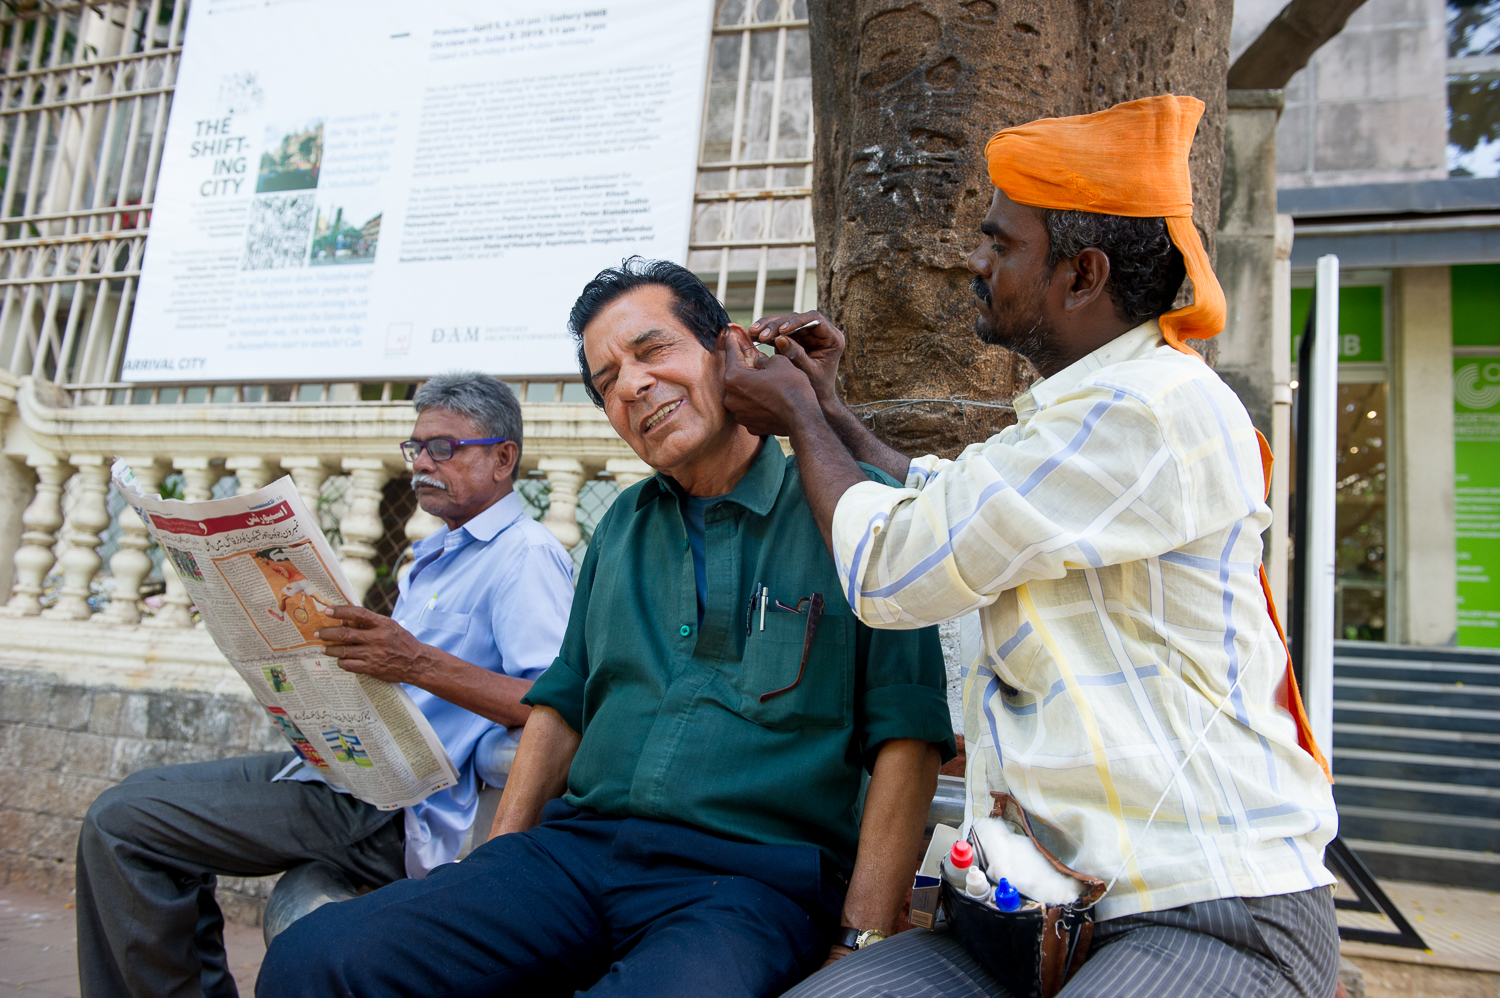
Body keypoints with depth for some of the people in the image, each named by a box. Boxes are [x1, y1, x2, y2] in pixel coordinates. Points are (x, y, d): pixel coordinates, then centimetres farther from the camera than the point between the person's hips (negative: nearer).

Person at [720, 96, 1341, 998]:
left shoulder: (1154, 408, -16)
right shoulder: (1079, 413, 17)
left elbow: (891, 570, -15)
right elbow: (943, 505, 35)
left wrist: (799, 421, 3)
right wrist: (830, 411, 28)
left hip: (1210, 915, -8)